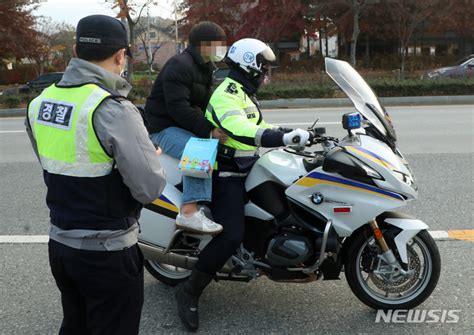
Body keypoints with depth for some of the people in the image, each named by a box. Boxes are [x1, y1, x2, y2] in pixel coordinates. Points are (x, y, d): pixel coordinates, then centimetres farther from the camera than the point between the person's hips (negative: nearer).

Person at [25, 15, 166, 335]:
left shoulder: (39, 104, 1)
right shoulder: (114, 110, -23)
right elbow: (150, 188, -21)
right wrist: (151, 157, -1)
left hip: (59, 245, 7)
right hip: (107, 254, -7)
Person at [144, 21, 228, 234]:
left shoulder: (205, 68, 15)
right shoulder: (179, 65, -17)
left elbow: (204, 104, 15)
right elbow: (179, 108, -27)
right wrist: (209, 130, -30)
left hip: (184, 126, 10)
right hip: (164, 127, -10)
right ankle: (189, 212, -37)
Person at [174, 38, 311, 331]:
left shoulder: (245, 93, 17)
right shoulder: (226, 94, -18)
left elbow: (258, 127, 26)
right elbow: (239, 130, -37)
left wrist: (299, 134, 20)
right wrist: (285, 137, -45)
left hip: (247, 167, 11)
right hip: (226, 174, -10)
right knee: (232, 236, -22)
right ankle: (190, 292, -6)